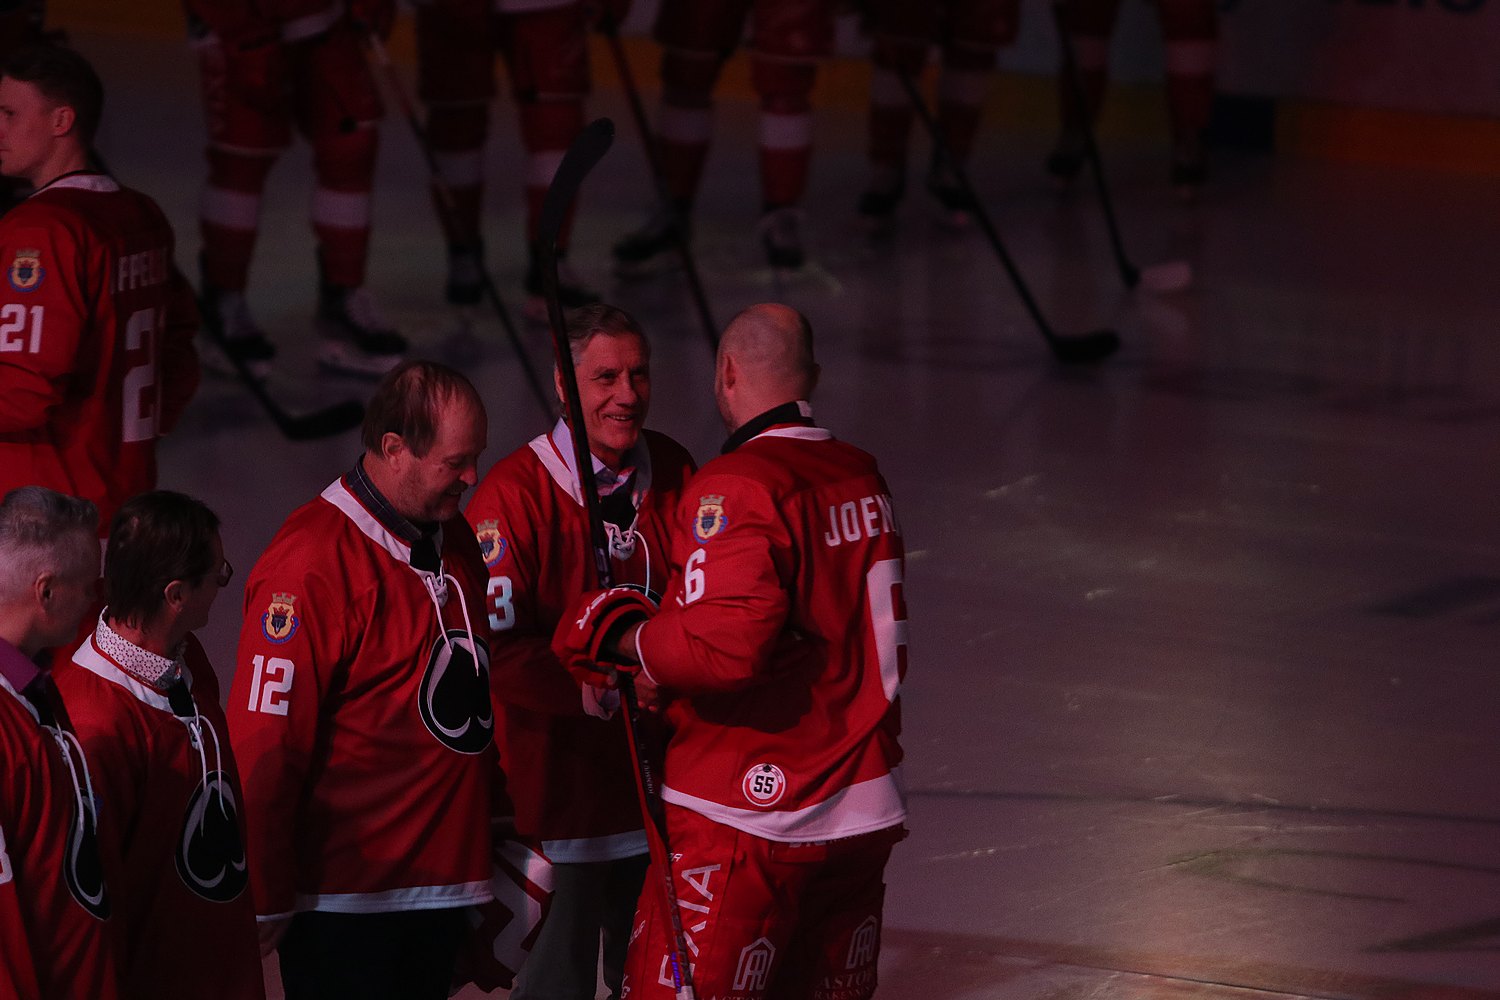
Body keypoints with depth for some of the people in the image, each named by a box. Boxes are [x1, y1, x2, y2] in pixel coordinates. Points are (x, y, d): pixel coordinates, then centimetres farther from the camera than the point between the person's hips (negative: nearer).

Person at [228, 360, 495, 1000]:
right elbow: (264, 742, -17)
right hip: (344, 900, -8)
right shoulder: (313, 560, -17)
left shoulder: (454, 539, 10)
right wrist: (265, 900, -13)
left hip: (443, 886, 8)